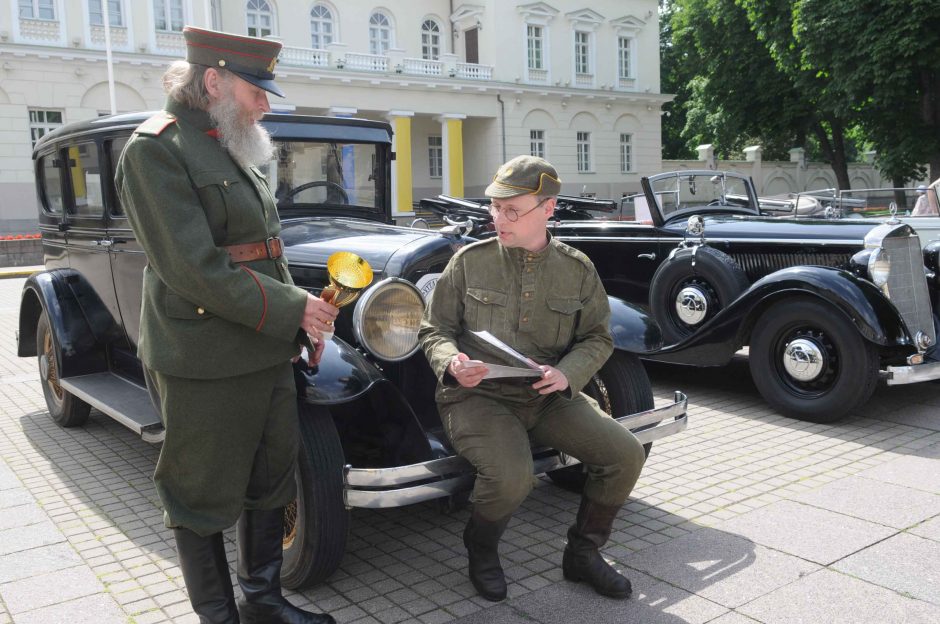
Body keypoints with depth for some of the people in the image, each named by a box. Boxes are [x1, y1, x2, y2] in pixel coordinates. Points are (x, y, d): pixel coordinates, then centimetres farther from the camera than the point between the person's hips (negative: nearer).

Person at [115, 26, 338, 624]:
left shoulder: (231, 149, 16)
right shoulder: (157, 149, -12)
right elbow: (193, 268, -21)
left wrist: (302, 319, 10)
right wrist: (292, 309, -17)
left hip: (267, 351, 9)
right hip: (204, 363, -9)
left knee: (271, 478, 16)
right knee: (204, 495, 7)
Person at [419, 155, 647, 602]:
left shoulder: (577, 269, 2)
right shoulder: (469, 261, -3)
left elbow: (597, 338, 7)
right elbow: (434, 330, 3)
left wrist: (567, 373, -13)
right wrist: (451, 364, -19)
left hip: (549, 396, 4)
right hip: (477, 395, -3)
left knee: (625, 455, -11)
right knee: (511, 477, -30)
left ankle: (582, 553, 15)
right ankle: (481, 550, 6)